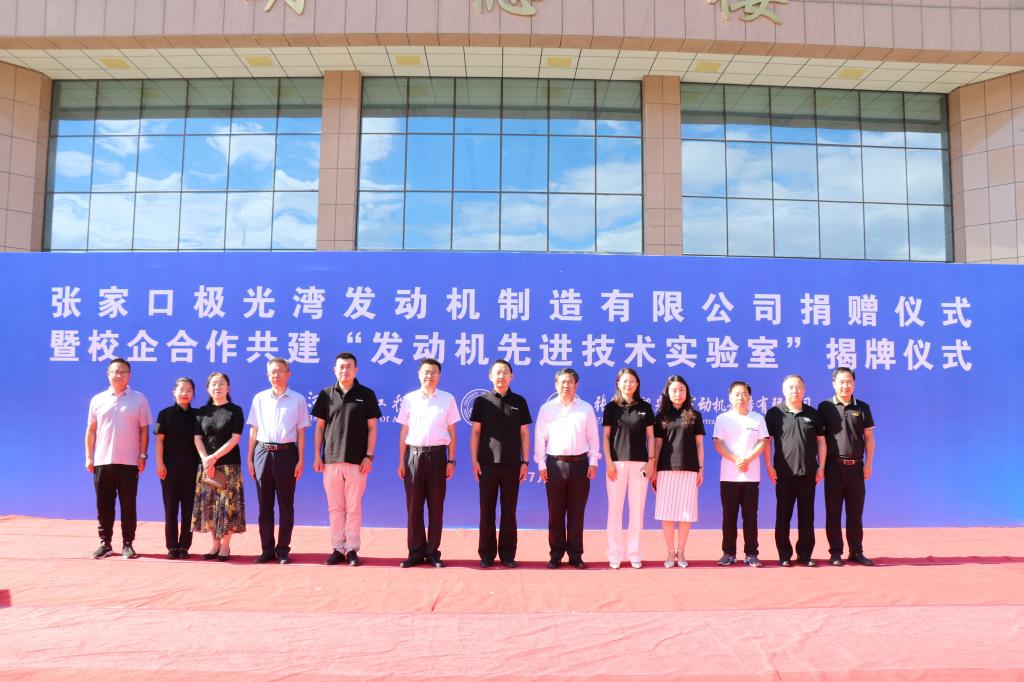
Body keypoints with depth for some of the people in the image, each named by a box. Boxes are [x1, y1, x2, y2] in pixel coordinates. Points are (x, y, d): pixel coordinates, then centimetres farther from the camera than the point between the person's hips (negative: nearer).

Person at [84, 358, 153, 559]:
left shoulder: (139, 399, 3)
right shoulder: (98, 400, 8)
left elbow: (144, 430, 3)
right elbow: (91, 430, 10)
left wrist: (143, 455, -4)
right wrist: (89, 456, 5)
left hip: (129, 462, -2)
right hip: (102, 461, 2)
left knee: (128, 505, 2)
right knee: (104, 505, 6)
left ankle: (127, 544, 10)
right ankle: (105, 543, 17)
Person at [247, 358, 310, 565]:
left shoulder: (298, 400, 3)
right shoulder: (259, 398, 9)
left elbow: (301, 433, 3)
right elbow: (253, 431, 11)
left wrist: (300, 460, -2)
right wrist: (250, 458, 7)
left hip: (286, 453, -2)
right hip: (263, 452, 2)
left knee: (286, 503, 3)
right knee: (264, 503, 6)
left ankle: (283, 549, 11)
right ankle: (267, 549, 14)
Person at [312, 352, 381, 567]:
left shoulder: (366, 395, 3)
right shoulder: (326, 394, 8)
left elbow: (372, 428, 3)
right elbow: (319, 427, 10)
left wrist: (369, 456, -5)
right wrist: (317, 456, 3)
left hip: (357, 461, -2)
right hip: (331, 460, 2)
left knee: (354, 507, 2)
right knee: (335, 507, 6)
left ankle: (352, 550, 9)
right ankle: (337, 549, 14)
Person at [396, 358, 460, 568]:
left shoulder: (448, 399, 5)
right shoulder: (409, 399, 6)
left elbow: (451, 432, 7)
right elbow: (404, 431, 8)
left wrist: (451, 461, 2)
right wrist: (401, 461, 5)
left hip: (437, 454, 0)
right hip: (414, 454, 0)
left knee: (436, 506, 3)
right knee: (413, 505, 3)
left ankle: (433, 552, 12)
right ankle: (416, 552, 12)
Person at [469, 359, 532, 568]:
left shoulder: (519, 401, 7)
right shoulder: (482, 401, 4)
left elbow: (524, 433, 7)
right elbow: (475, 432, 4)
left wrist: (525, 461, 1)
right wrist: (474, 460, -3)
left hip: (512, 464, 1)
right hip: (488, 463, 0)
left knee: (509, 511, 5)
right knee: (486, 511, 4)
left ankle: (508, 554, 13)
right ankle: (487, 554, 12)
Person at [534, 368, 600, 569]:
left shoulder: (586, 408, 6)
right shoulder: (546, 408, 4)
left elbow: (593, 437, 7)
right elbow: (540, 438, 4)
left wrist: (593, 463, 0)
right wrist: (541, 465, -1)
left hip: (580, 464, 0)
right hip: (555, 464, 0)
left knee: (576, 513, 5)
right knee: (555, 513, 4)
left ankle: (576, 555, 14)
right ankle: (556, 555, 13)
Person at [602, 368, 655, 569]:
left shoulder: (645, 407, 7)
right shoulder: (611, 407, 4)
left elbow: (650, 436, 8)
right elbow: (606, 436, 3)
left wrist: (651, 461, 0)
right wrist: (608, 462, -6)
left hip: (640, 463, 1)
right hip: (617, 462, -1)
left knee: (637, 509, 3)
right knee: (615, 509, 0)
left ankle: (634, 554, 12)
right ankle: (615, 554, 8)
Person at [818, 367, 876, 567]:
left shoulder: (862, 407, 7)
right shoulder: (825, 407, 2)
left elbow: (869, 437, 9)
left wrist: (868, 464, 2)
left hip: (856, 466, 2)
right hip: (834, 466, -2)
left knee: (855, 512, 7)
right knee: (833, 512, 3)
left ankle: (856, 552, 16)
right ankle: (835, 553, 9)